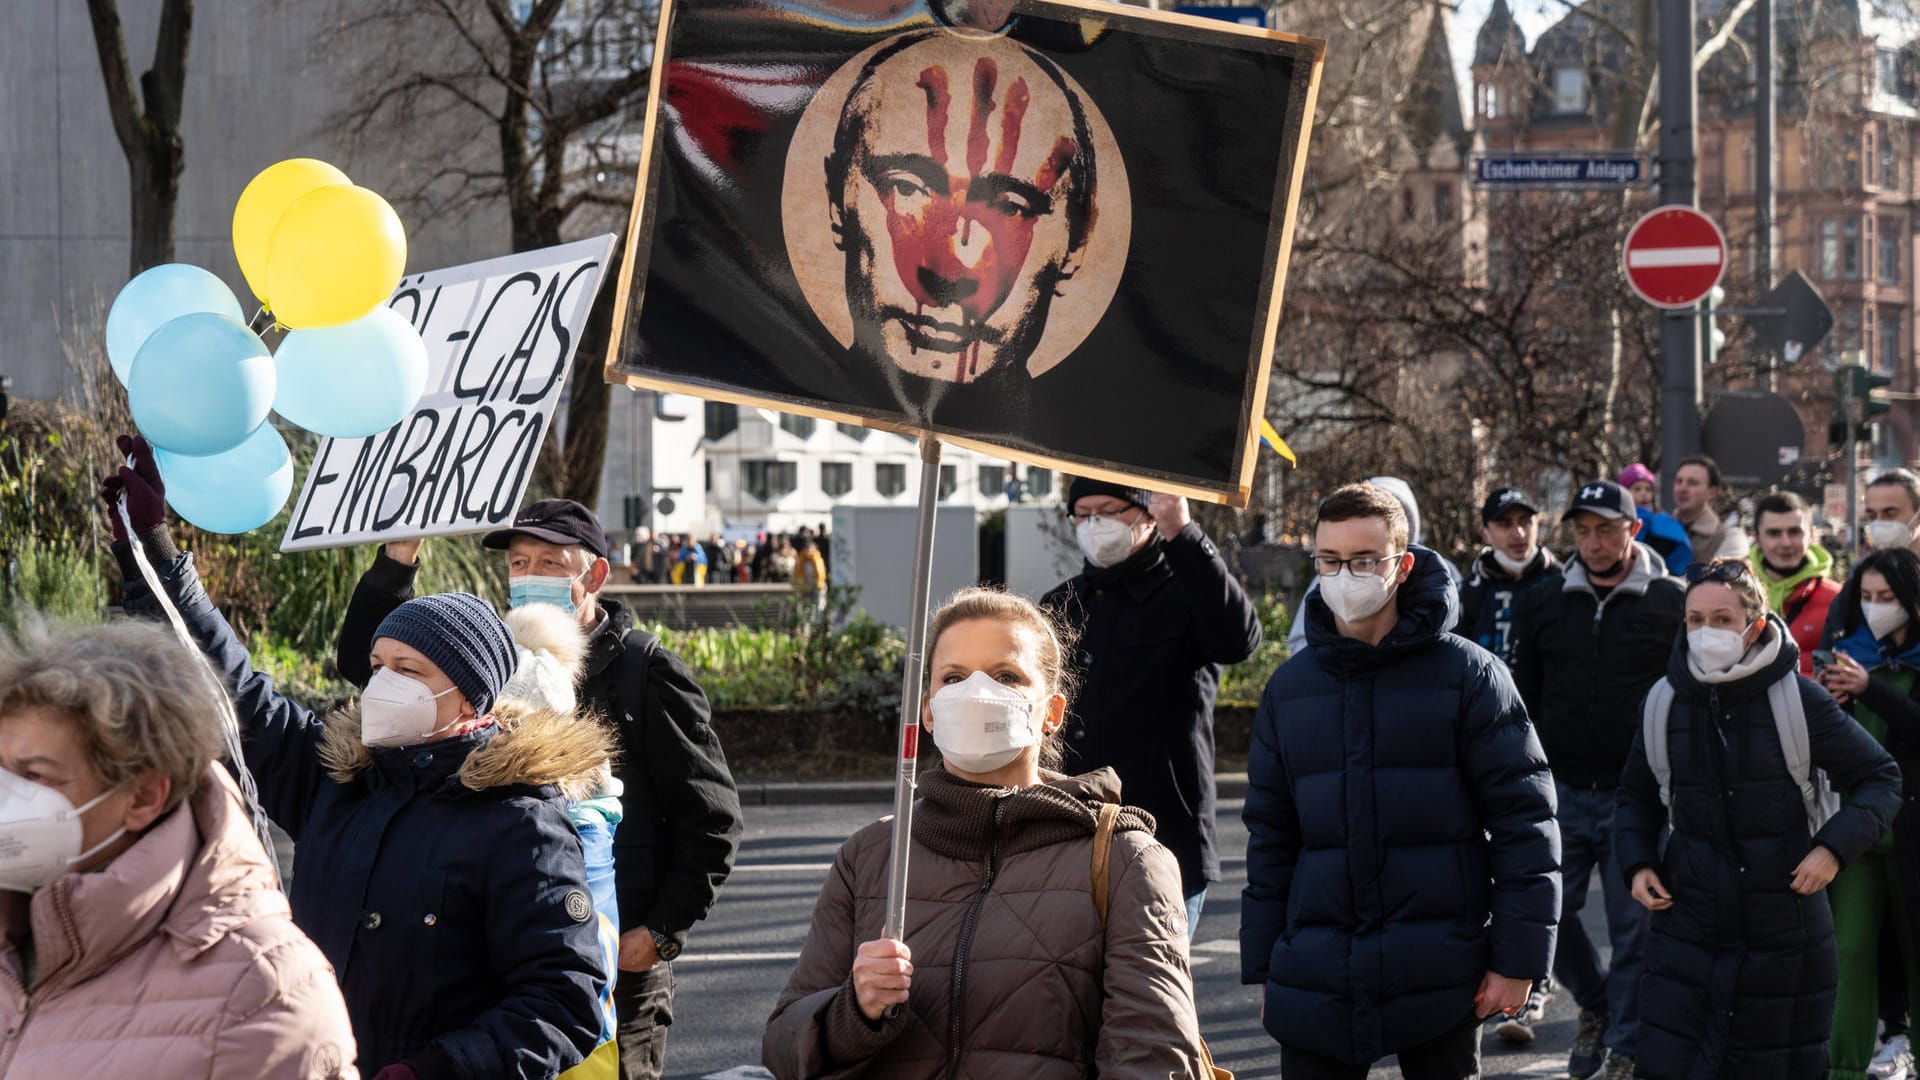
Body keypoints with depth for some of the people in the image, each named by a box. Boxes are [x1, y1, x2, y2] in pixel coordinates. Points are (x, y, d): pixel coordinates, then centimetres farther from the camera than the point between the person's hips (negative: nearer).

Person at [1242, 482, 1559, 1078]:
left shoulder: (1468, 674, -3)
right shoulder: (1289, 687, 8)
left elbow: (1524, 821, -4)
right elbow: (1270, 838, 12)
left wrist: (1518, 956, -8)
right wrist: (1262, 967, 10)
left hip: (1440, 982, -3)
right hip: (1315, 980, 3)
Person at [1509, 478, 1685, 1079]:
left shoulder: (1670, 604, -1)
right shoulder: (1544, 602, 7)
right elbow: (1522, 697, 13)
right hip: (1560, 792, 3)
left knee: (1634, 928, 2)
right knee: (1549, 911, 1)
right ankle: (1594, 1004, 28)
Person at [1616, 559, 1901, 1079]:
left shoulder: (1797, 698, -7)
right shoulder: (1665, 702, 2)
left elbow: (1881, 779, 1)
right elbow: (1637, 796, 18)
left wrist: (1835, 847, -14)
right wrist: (1637, 863, 2)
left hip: (1785, 934, -2)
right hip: (1687, 926, 2)